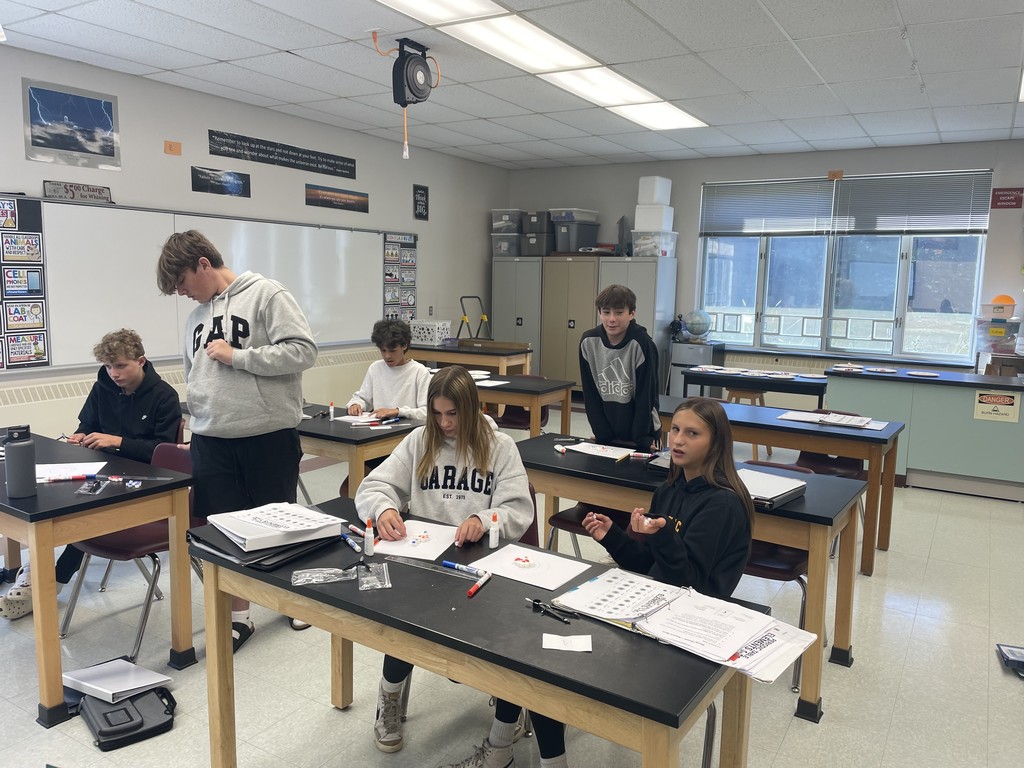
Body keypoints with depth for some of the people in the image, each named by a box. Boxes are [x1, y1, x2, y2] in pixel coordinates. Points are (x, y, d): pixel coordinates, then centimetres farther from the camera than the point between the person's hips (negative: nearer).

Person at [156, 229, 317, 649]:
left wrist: (238, 355, -15)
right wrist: (196, 420, 12)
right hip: (210, 440, 6)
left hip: (269, 434, -5)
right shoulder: (197, 315, 14)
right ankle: (237, 617, 23)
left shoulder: (266, 294, -7)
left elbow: (303, 350, -17)